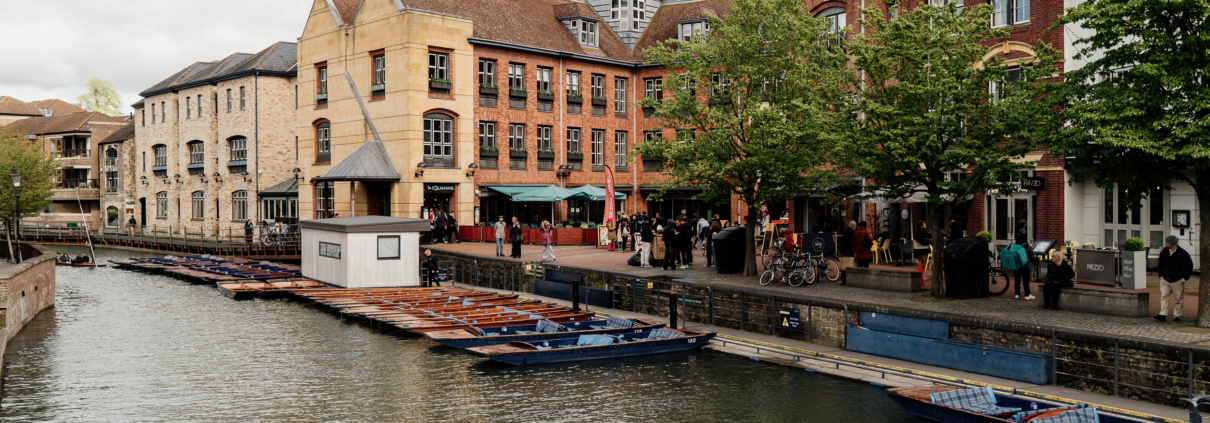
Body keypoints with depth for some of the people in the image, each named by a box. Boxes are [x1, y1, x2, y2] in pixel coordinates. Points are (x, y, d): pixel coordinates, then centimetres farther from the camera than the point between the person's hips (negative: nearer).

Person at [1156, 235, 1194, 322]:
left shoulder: (1183, 254, -8)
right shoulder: (1164, 252, 3)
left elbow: (1189, 266, -1)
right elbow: (1160, 265, 16)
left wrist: (1184, 278, -4)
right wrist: (1161, 276, 9)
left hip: (1177, 281, -3)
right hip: (1165, 280, 3)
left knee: (1178, 299, 3)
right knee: (1163, 296, -6)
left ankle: (1177, 316, 12)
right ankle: (1163, 315, -8)